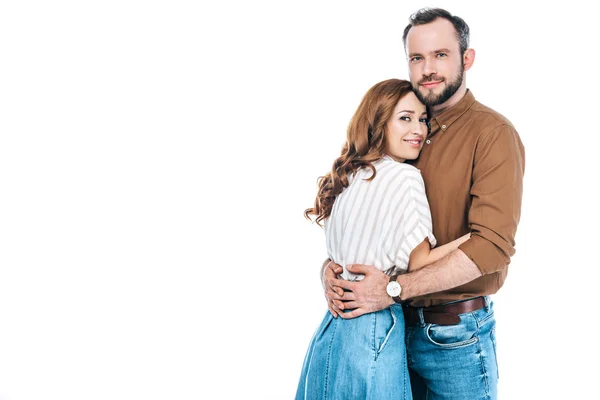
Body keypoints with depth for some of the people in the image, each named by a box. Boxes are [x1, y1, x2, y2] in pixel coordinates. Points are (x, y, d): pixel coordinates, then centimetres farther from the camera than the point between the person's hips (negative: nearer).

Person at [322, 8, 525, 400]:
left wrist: (396, 288, -25)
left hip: (456, 335, -5)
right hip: (395, 326, 5)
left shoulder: (493, 133, -12)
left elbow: (492, 244, -22)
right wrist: (332, 265, -10)